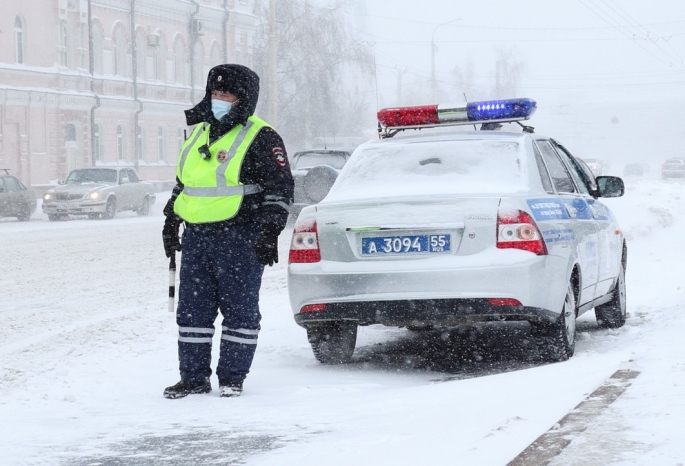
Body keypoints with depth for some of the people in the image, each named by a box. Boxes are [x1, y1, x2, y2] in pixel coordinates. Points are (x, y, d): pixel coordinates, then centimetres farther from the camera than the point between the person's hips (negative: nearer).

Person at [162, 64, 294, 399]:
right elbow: (182, 182, 28)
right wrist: (171, 221, 25)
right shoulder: (198, 133, 18)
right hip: (196, 237, 7)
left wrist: (270, 231, -14)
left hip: (240, 238, -6)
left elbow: (280, 187, -7)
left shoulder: (260, 138, -4)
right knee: (192, 309, 7)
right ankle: (194, 377, 14)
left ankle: (232, 377, 8)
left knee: (239, 309, 0)